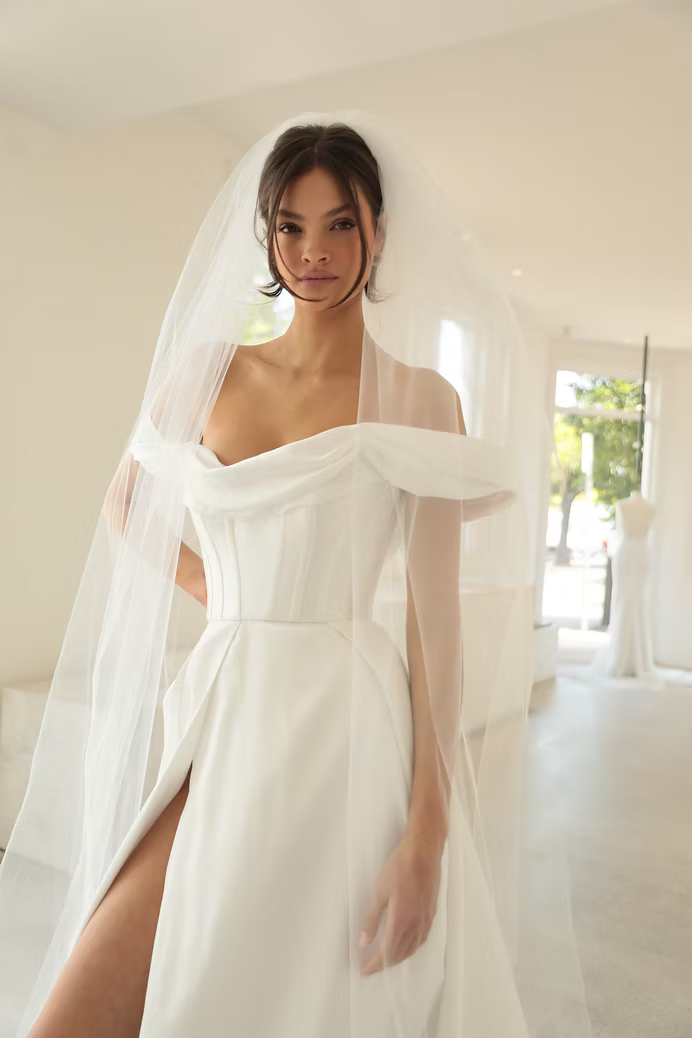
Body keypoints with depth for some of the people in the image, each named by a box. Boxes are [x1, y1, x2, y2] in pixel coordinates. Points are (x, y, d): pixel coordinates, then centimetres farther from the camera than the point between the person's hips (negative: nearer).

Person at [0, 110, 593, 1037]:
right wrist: (224, 600, 11)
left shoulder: (421, 397, -5)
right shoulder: (208, 372, 7)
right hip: (224, 717, 4)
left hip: (352, 730, -3)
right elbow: (126, 508, 22)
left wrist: (427, 836, -13)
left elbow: (437, 613, -9)